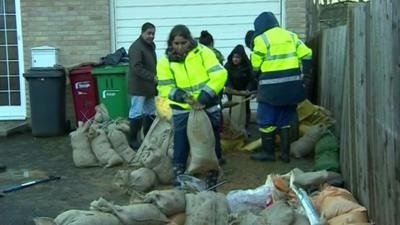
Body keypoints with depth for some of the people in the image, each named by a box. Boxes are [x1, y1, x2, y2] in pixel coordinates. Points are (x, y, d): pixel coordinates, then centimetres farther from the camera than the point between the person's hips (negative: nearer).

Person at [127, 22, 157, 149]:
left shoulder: (151, 45, 14)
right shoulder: (136, 47, -17)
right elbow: (136, 68, -26)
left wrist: (154, 79, 13)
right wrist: (153, 78, -28)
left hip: (149, 86, 9)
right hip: (138, 86, -9)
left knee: (150, 113, 14)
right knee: (136, 113, -6)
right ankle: (132, 139, 2)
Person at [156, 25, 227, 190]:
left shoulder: (203, 52, -9)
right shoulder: (165, 61, -5)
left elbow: (219, 74, -17)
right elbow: (165, 88, -5)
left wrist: (204, 96, -27)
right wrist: (181, 95, -24)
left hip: (208, 108, 0)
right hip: (182, 112, 0)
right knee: (180, 150, 2)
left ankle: (211, 185, 24)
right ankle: (179, 186, 16)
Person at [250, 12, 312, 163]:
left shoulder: (261, 39, -6)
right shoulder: (291, 36, 11)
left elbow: (256, 65, -2)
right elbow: (306, 55, 8)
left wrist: (262, 78, 16)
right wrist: (303, 75, 13)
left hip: (272, 87, -6)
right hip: (291, 85, 6)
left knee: (266, 120, 5)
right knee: (285, 120, 14)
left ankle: (268, 152, 11)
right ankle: (285, 153, 16)